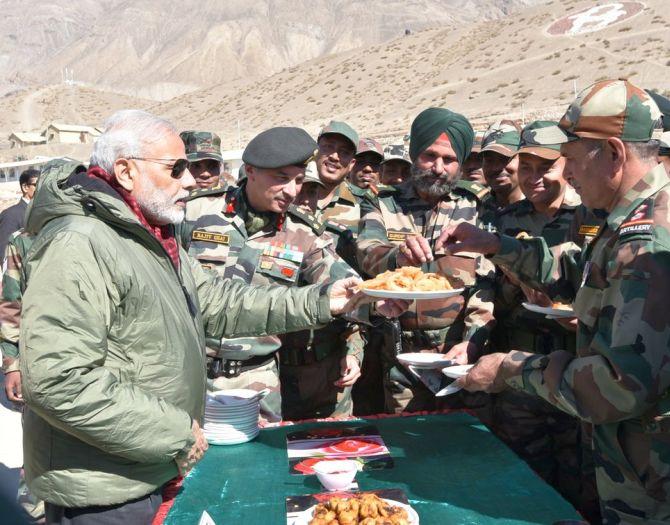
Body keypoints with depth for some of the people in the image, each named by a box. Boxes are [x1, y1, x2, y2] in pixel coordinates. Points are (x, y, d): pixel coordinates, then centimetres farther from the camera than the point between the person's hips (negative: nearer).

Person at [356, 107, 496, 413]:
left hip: (459, 355, 0)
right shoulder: (382, 206, 2)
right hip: (400, 360, 0)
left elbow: (485, 283, -2)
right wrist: (396, 257, -38)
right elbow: (367, 253, -17)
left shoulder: (474, 210, 3)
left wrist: (473, 342, -15)